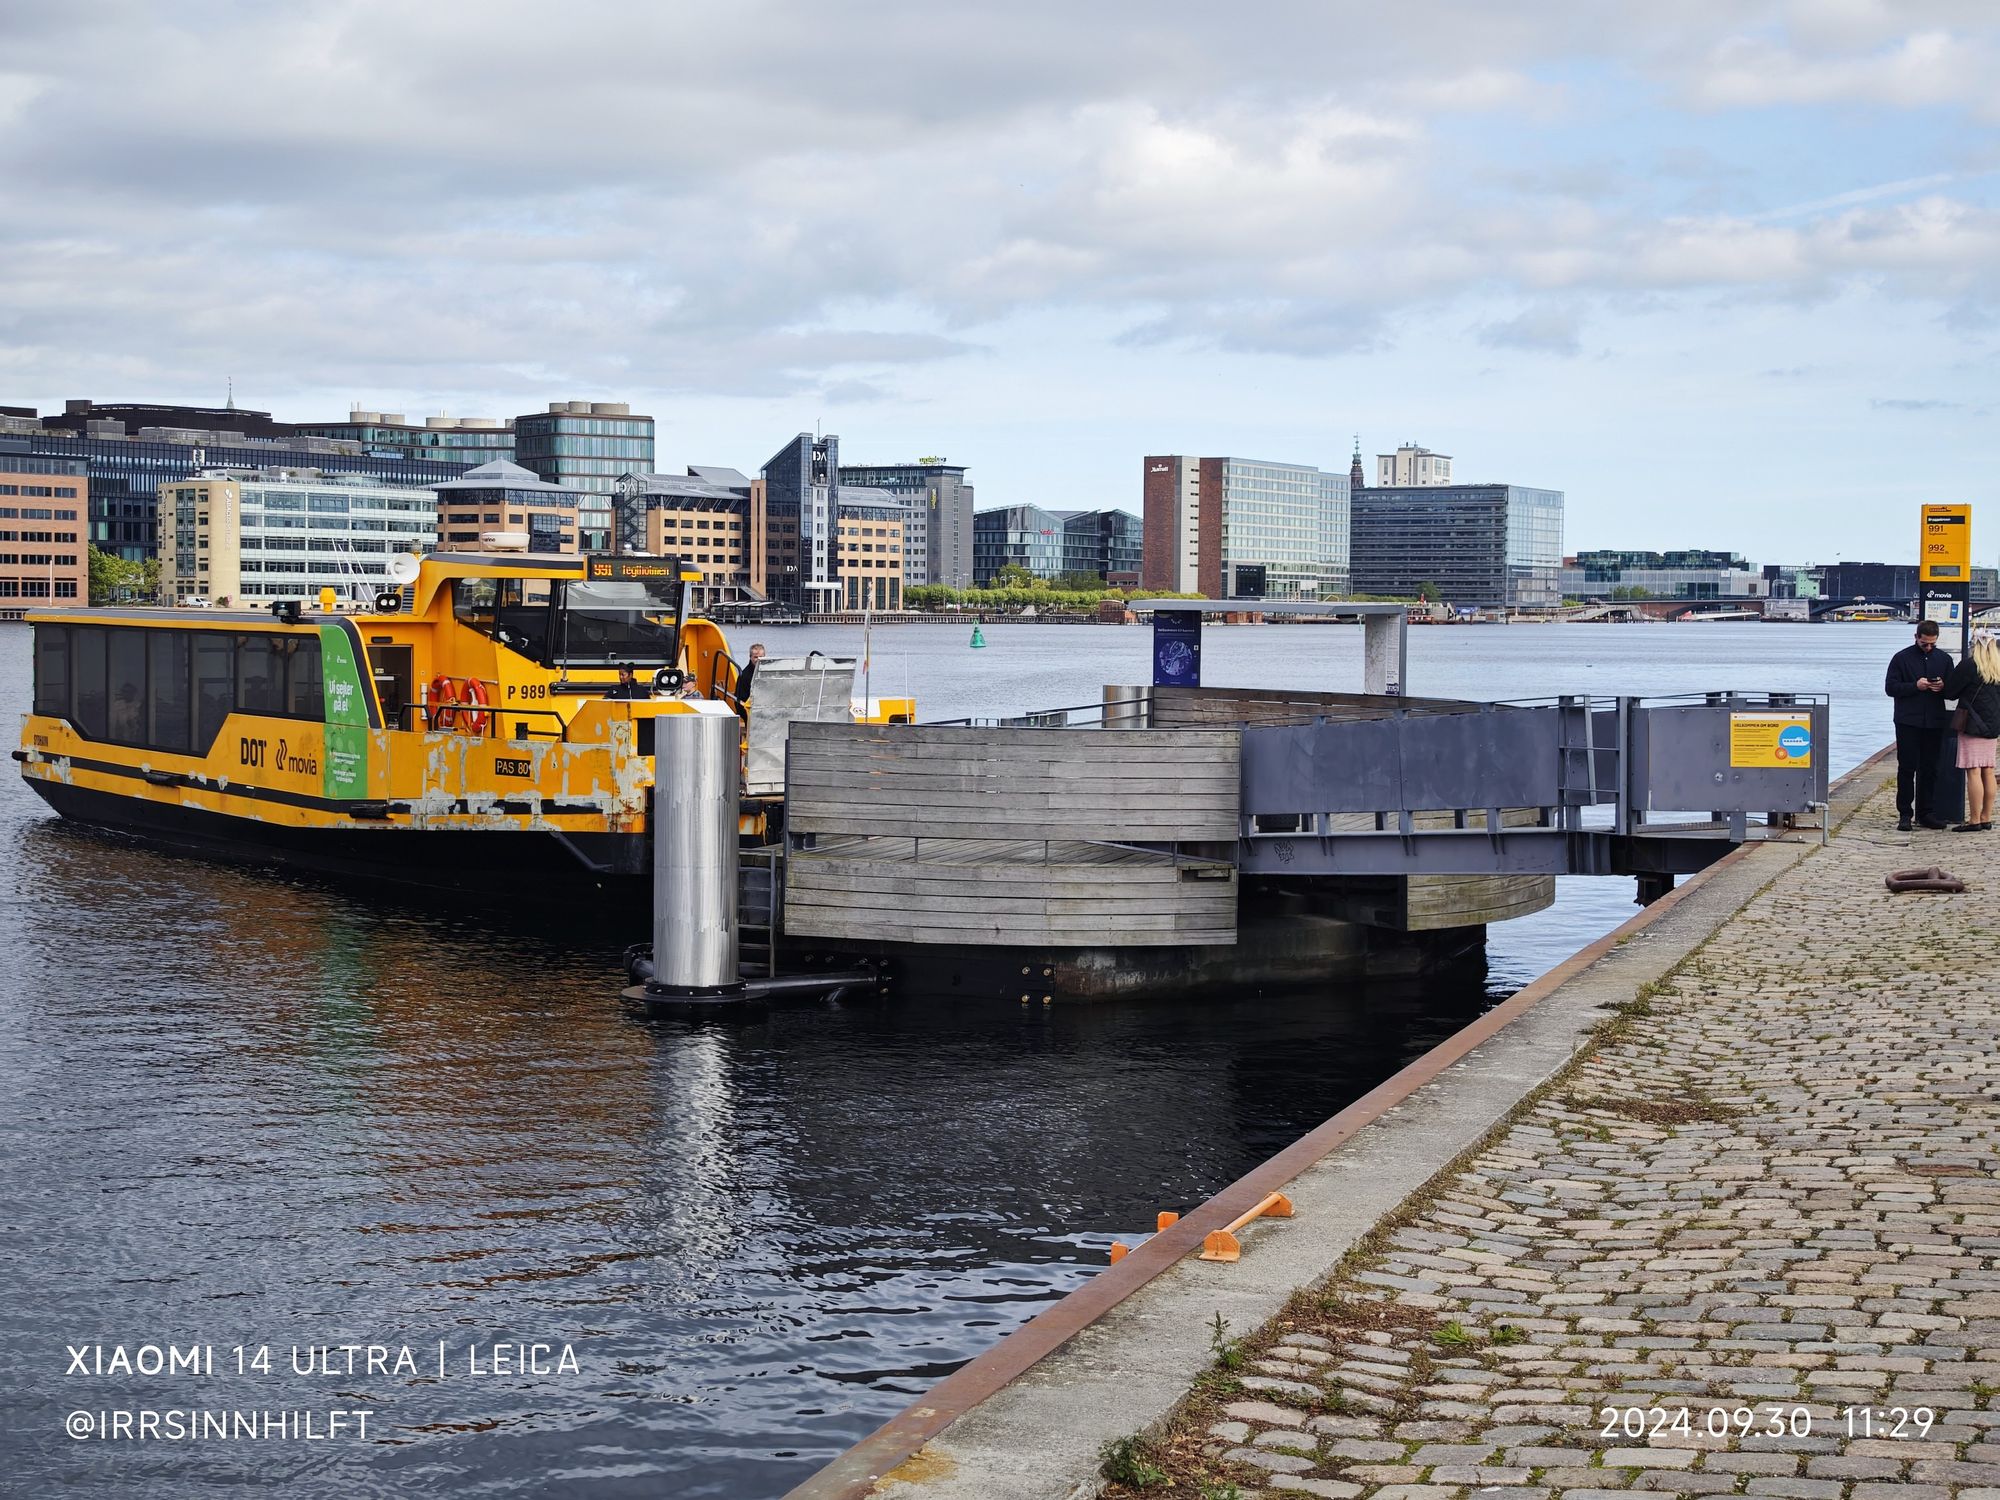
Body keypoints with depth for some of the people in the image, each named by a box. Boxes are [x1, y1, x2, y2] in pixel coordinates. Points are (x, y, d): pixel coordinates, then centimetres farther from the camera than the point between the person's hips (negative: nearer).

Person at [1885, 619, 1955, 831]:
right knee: (1907, 769, -2)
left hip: (1934, 723, 3)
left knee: (1930, 769, 5)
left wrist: (1943, 687, -10)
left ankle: (1927, 813, 11)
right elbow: (1890, 687, -3)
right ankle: (1905, 814, 2)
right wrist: (1915, 686, -16)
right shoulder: (1902, 658, 1)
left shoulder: (1944, 659, 10)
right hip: (1908, 723, -3)